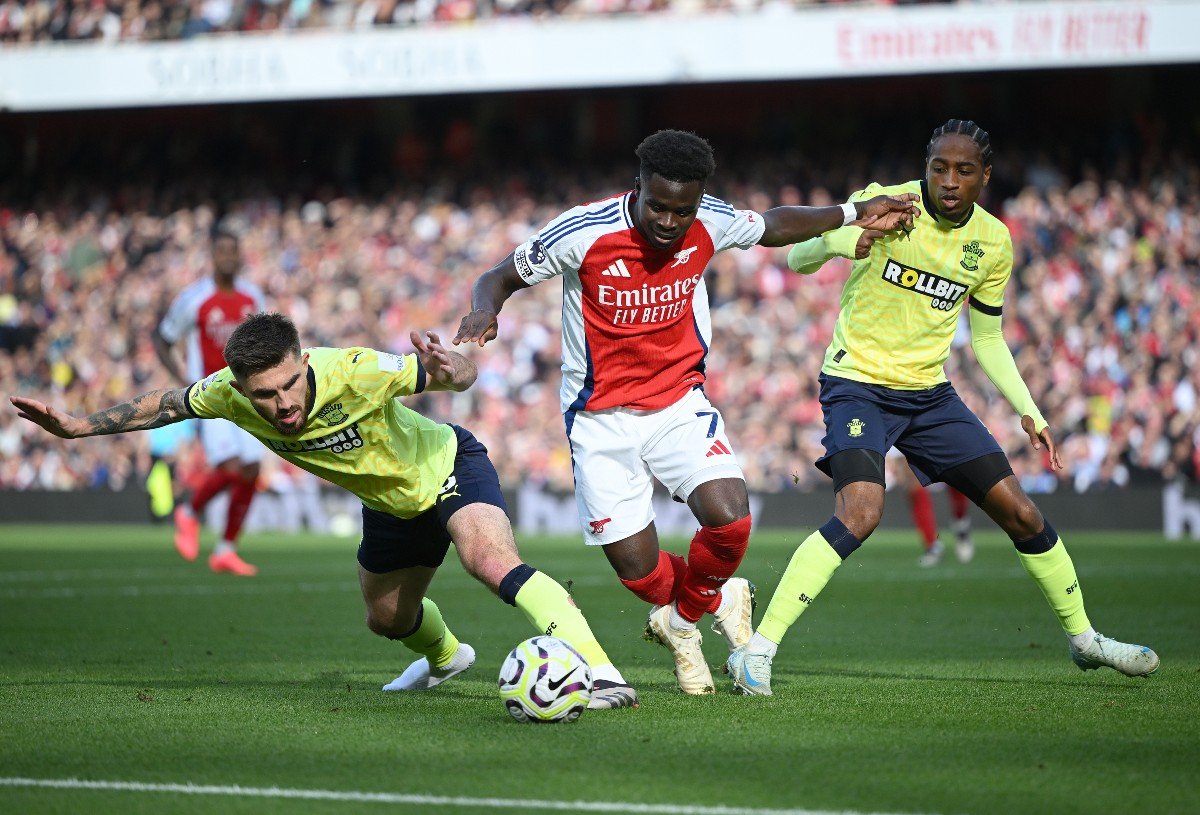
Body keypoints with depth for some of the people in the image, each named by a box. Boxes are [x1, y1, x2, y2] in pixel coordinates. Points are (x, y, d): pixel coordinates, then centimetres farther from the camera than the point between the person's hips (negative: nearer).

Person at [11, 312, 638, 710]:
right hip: (392, 504, 6)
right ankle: (445, 655, 61)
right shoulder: (230, 395, -26)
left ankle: (601, 673, -39)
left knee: (493, 563, -35)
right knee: (387, 619, 25)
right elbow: (166, 406, -3)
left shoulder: (357, 374, -39)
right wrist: (79, 426, -2)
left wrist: (445, 370, -50)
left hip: (449, 466, -6)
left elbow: (463, 376, -26)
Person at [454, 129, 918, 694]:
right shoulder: (582, 232, -19)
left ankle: (684, 614, 13)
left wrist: (854, 214, 13)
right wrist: (486, 310, -29)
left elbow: (774, 226, 15)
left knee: (730, 521, -21)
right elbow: (499, 278, -7)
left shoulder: (710, 224, -8)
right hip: (602, 420, -2)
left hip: (680, 404, 2)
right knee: (637, 570, -7)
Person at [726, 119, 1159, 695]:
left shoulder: (993, 242, 1)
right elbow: (796, 260, -11)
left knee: (1021, 513, 5)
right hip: (858, 384, -5)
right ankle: (756, 651, -24)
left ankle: (1084, 638, 27)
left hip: (930, 394, 5)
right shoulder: (886, 204, -13)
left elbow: (986, 338, 14)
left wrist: (1028, 411, 5)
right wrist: (840, 242, -33)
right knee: (859, 515, -28)